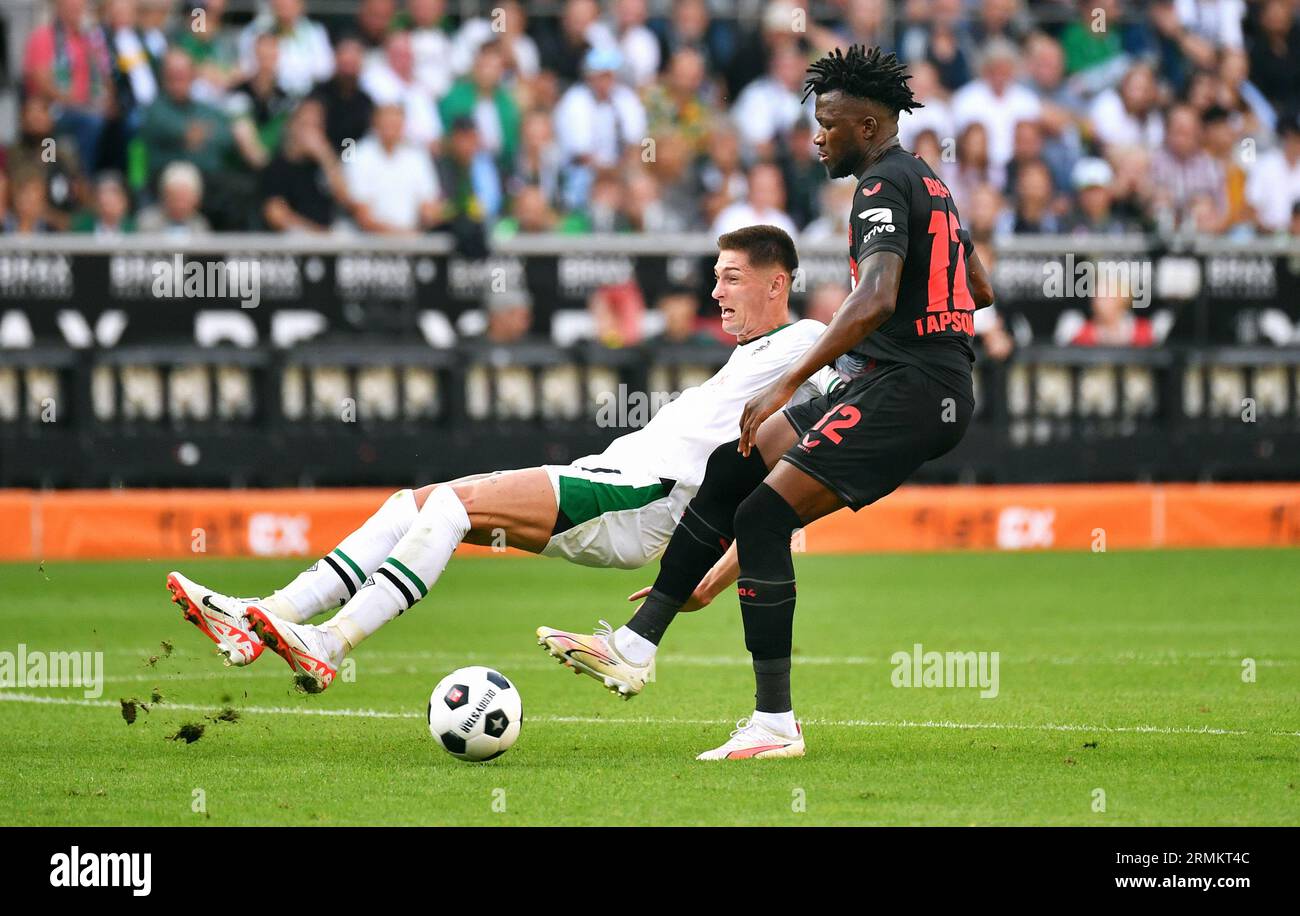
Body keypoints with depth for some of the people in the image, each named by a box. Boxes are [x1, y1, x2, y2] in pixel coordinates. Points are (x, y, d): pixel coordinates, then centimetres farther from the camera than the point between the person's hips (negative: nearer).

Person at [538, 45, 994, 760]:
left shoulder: (883, 186, -13)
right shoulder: (927, 182, 19)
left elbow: (877, 298, -29)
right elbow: (980, 292, 30)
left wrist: (787, 384, -30)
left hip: (905, 390, -10)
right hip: (938, 390, 10)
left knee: (762, 516, -15)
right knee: (732, 468, 11)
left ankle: (774, 722, -14)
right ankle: (635, 646, 12)